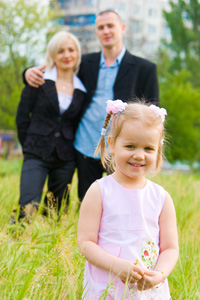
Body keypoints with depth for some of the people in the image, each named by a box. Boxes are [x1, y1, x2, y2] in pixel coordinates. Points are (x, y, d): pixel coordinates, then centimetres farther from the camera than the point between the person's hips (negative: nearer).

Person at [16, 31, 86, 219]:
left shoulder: (82, 90, 9)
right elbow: (22, 115, 3)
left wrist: (69, 150, 7)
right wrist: (28, 147, 4)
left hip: (66, 159, 3)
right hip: (37, 156, -3)